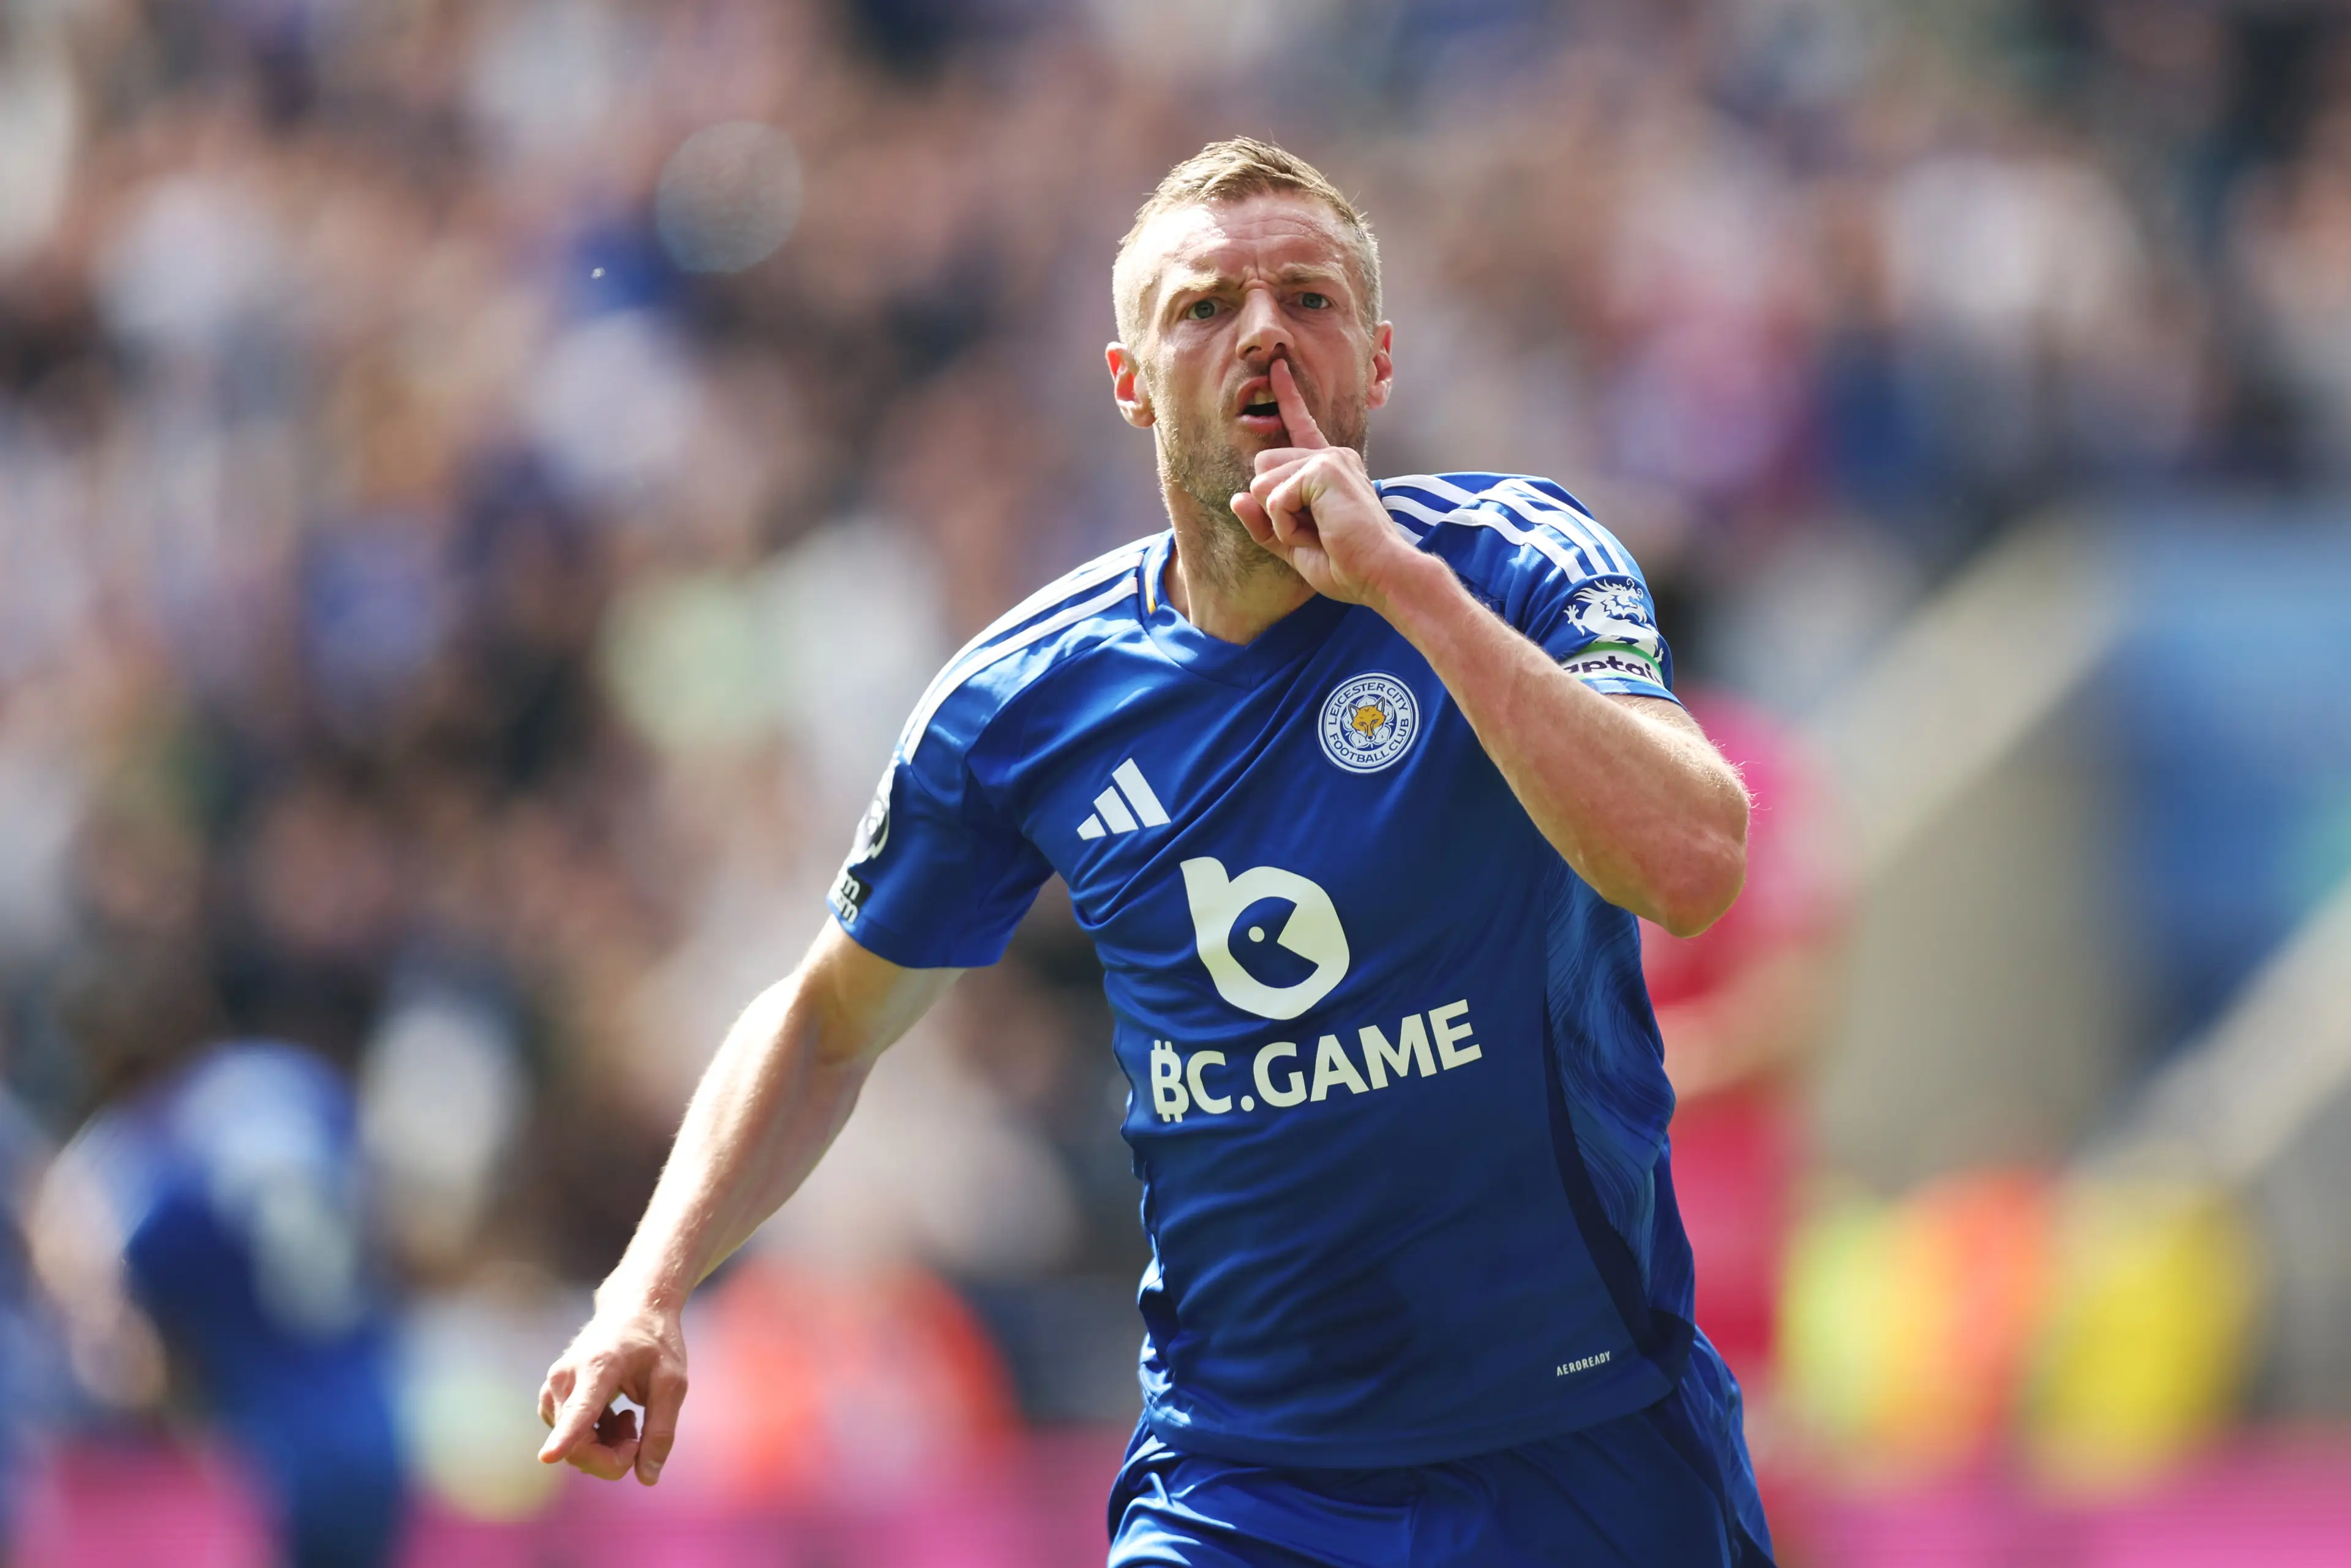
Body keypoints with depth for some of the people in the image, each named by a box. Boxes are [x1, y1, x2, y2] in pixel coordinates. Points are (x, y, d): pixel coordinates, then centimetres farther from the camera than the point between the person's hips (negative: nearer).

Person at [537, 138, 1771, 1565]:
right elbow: (831, 1019, 12)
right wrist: (651, 1289, -2)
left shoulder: (1516, 565, -9)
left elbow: (1691, 868, -26)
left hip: (1592, 1440, -1)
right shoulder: (1025, 704, -2)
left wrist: (1403, 581, -26)